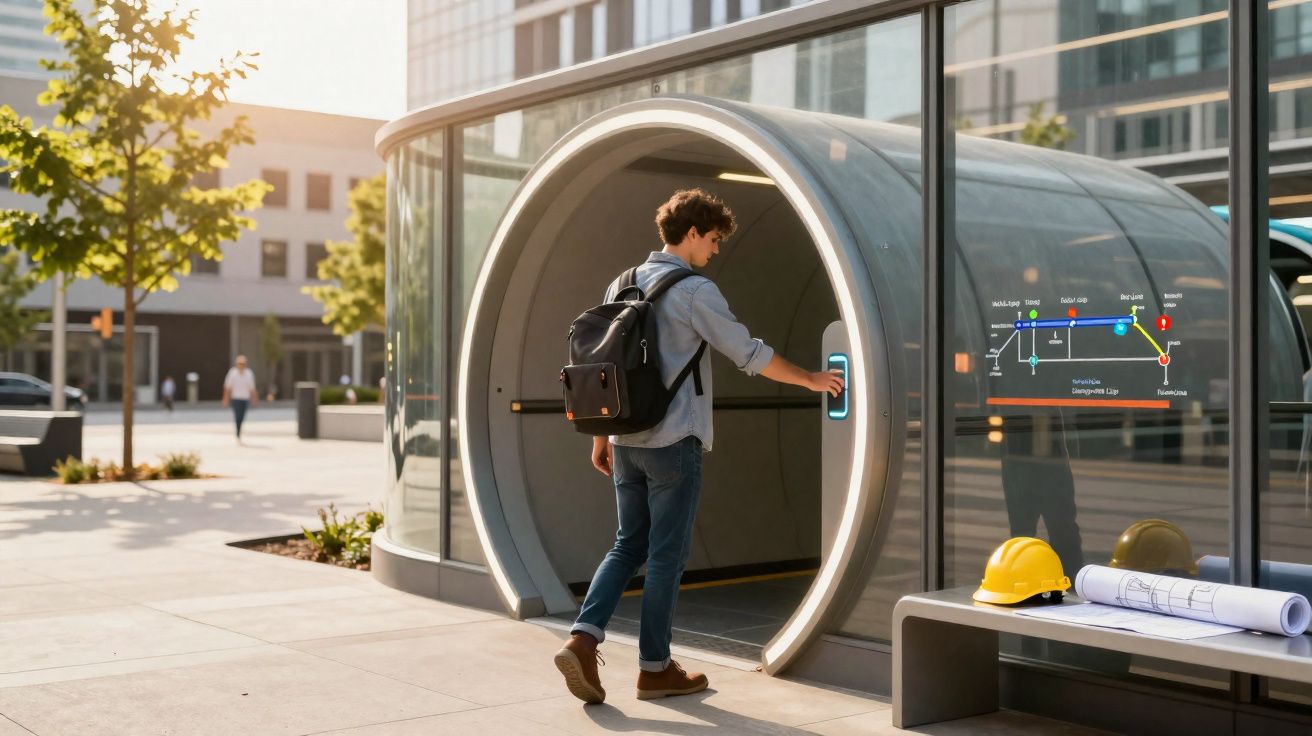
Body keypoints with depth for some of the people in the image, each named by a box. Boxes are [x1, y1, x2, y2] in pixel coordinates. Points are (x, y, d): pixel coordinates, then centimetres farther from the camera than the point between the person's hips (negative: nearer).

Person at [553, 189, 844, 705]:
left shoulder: (621, 285, 10)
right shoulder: (694, 291, -10)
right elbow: (750, 355, -7)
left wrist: (601, 438, 19)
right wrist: (811, 380, 7)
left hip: (626, 441, 7)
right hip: (674, 442, -7)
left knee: (629, 545, 13)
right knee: (667, 554, 3)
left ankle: (583, 639, -2)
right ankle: (655, 668, 12)